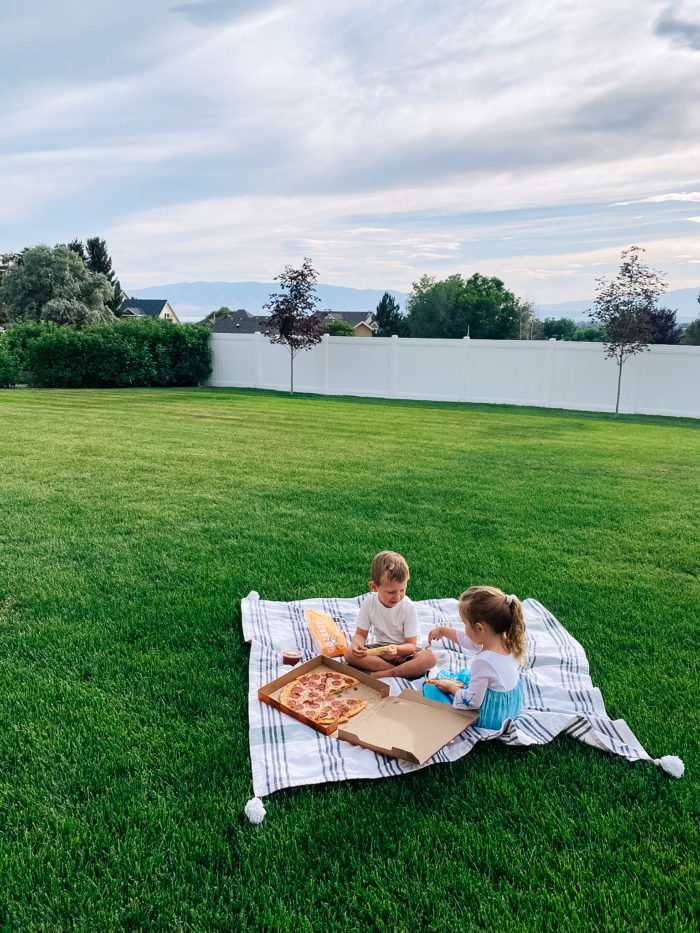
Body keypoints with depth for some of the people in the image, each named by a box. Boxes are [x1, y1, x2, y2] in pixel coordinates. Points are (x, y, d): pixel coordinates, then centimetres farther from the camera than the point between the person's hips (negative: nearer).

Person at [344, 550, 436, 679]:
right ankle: (404, 671, -24)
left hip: (403, 651, -2)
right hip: (378, 649, 3)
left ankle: (380, 674, -33)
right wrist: (358, 644, -29)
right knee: (349, 653, -25)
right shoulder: (369, 603, -11)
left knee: (429, 657, -32)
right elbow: (360, 634, -3)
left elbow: (411, 645, -16)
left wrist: (396, 649, -39)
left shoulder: (408, 608, -17)